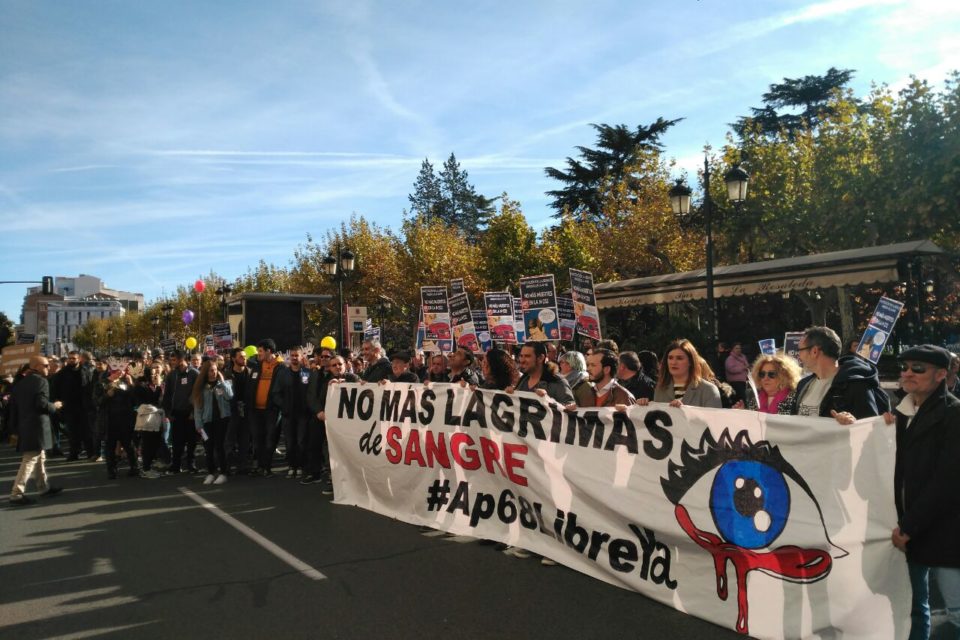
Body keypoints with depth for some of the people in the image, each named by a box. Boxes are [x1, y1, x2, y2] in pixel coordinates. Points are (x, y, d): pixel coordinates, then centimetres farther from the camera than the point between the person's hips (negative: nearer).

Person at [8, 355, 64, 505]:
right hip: (36, 427, -9)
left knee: (40, 458, 19)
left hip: (23, 426, 9)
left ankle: (45, 487, 27)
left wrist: (15, 428, 19)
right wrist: (54, 406, -2)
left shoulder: (20, 382, 15)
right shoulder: (40, 381, -10)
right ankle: (17, 494, -8)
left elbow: (13, 407, 15)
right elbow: (42, 403, -22)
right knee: (30, 460, -7)